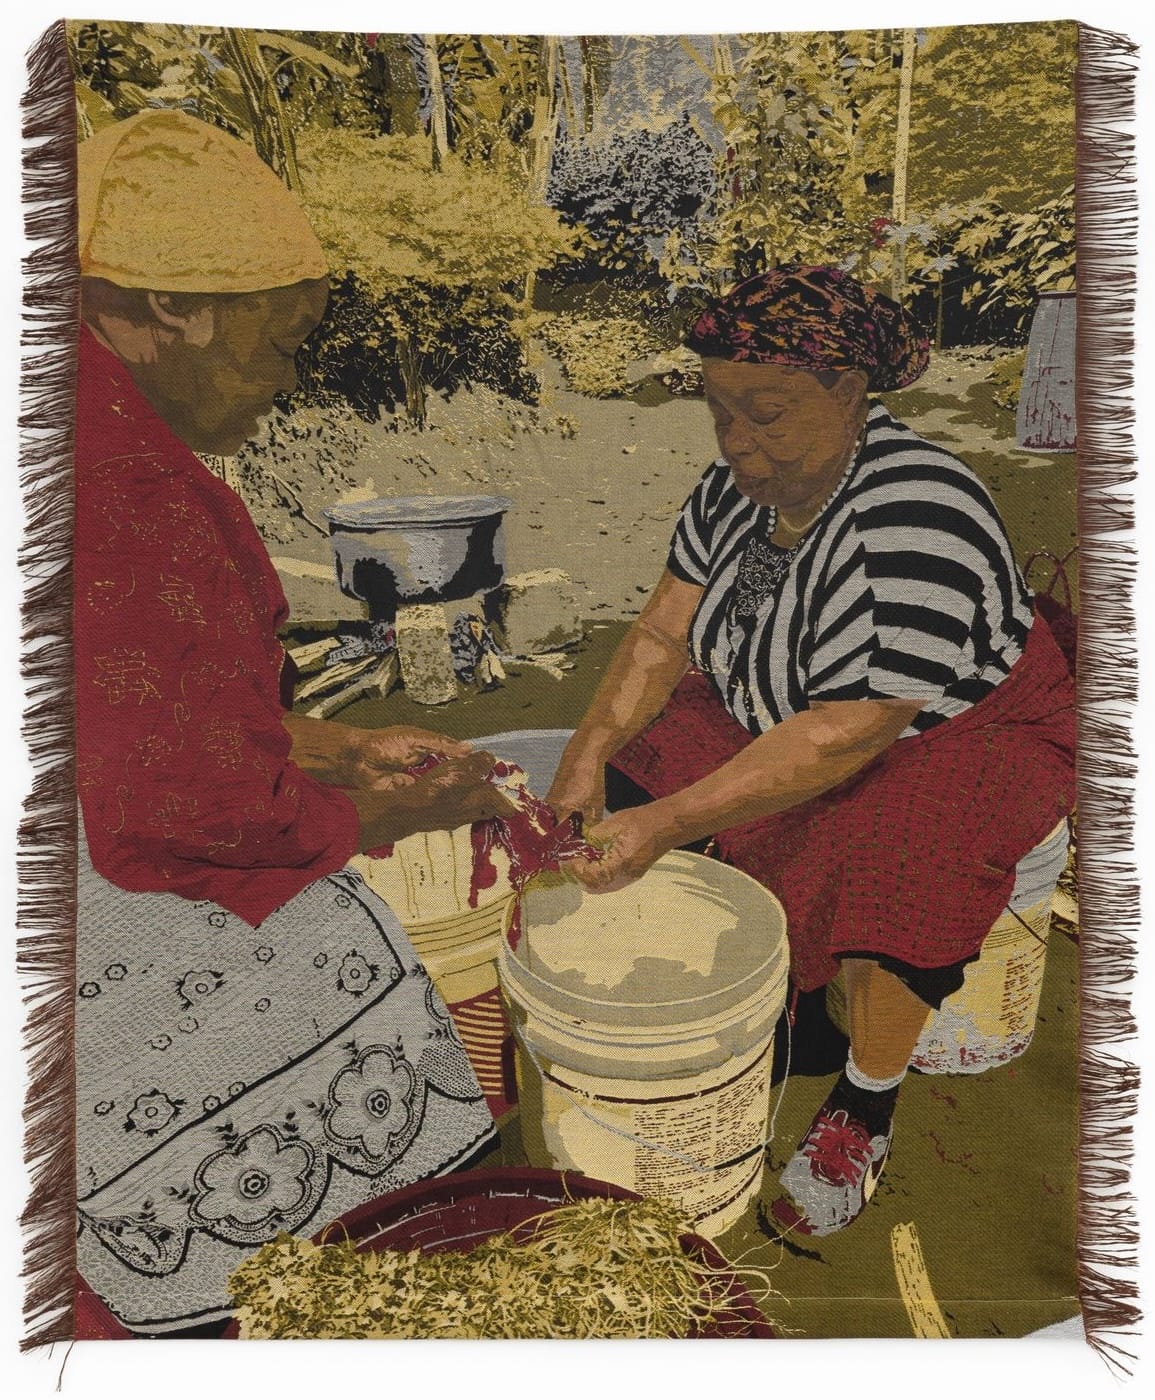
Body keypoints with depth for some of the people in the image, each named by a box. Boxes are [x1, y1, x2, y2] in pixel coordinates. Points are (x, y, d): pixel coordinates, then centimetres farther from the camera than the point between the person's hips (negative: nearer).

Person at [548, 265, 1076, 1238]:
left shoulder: (911, 522, -32)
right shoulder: (738, 486, -8)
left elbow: (842, 739, -36)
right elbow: (663, 633, -7)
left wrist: (667, 822, -38)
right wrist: (592, 751, -22)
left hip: (973, 732, -7)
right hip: (783, 722, 7)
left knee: (899, 865, -35)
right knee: (639, 748, -7)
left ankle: (866, 1106, -8)